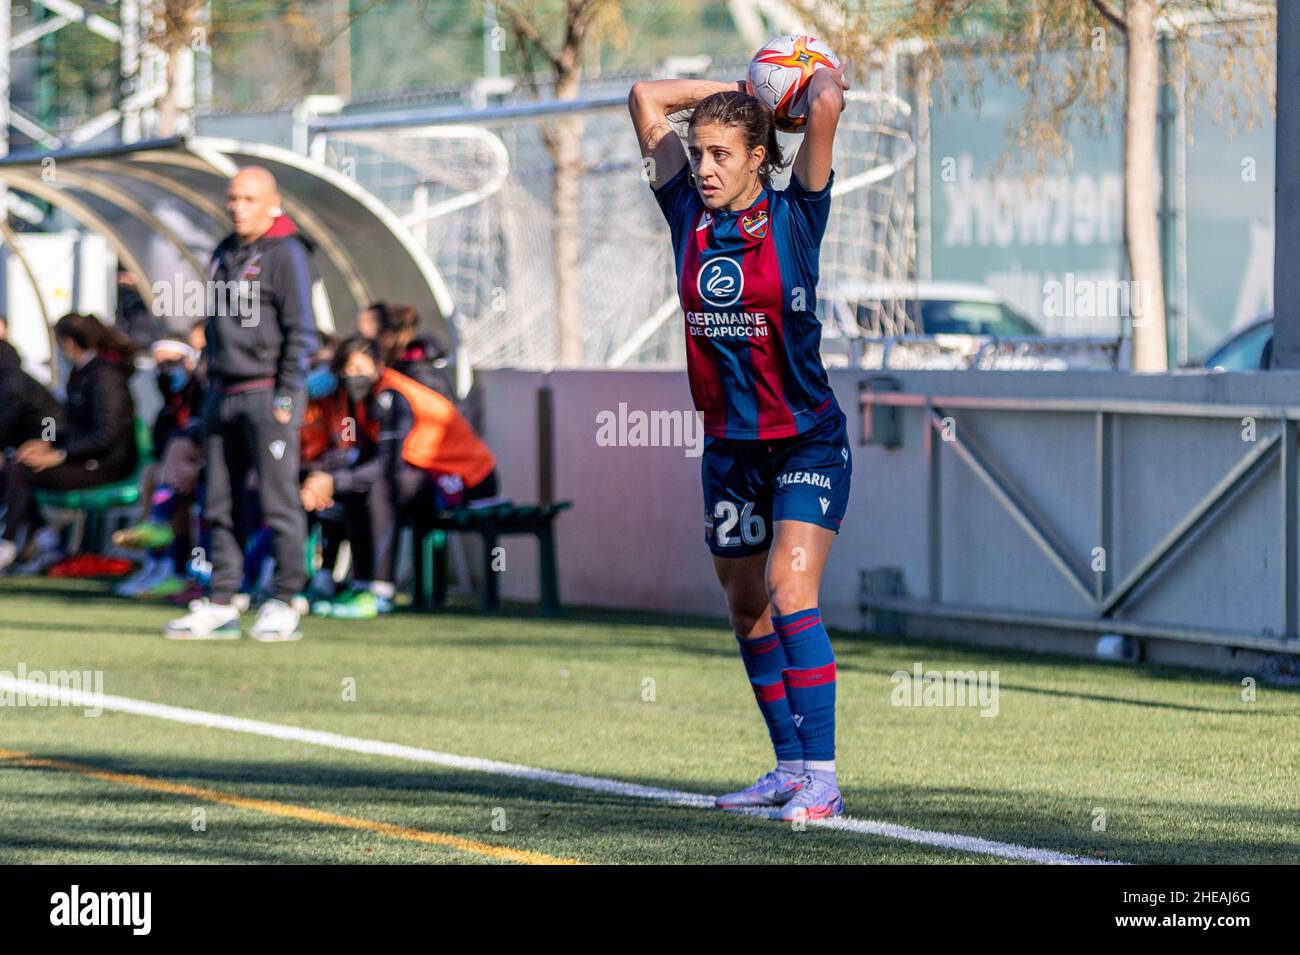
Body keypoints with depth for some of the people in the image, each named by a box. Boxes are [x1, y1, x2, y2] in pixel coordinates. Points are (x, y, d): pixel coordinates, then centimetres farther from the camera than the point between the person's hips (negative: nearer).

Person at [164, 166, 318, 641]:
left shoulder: (286, 254, -6)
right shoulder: (224, 255, 17)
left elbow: (301, 332, -10)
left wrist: (286, 397, -14)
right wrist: (210, 392, 17)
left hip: (266, 394, -8)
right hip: (224, 396, 8)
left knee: (279, 502, -6)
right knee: (221, 506, 6)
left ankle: (284, 606, -3)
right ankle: (220, 605, 9)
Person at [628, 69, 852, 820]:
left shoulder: (794, 216, -9)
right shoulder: (689, 215, 3)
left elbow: (828, 103, -19)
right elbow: (646, 98, 8)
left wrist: (822, 78, 2)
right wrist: (741, 89, 10)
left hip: (807, 440, -6)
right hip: (728, 443, 6)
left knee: (790, 591, -19)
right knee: (746, 609, 9)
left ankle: (821, 776, -21)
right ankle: (789, 769, 20)